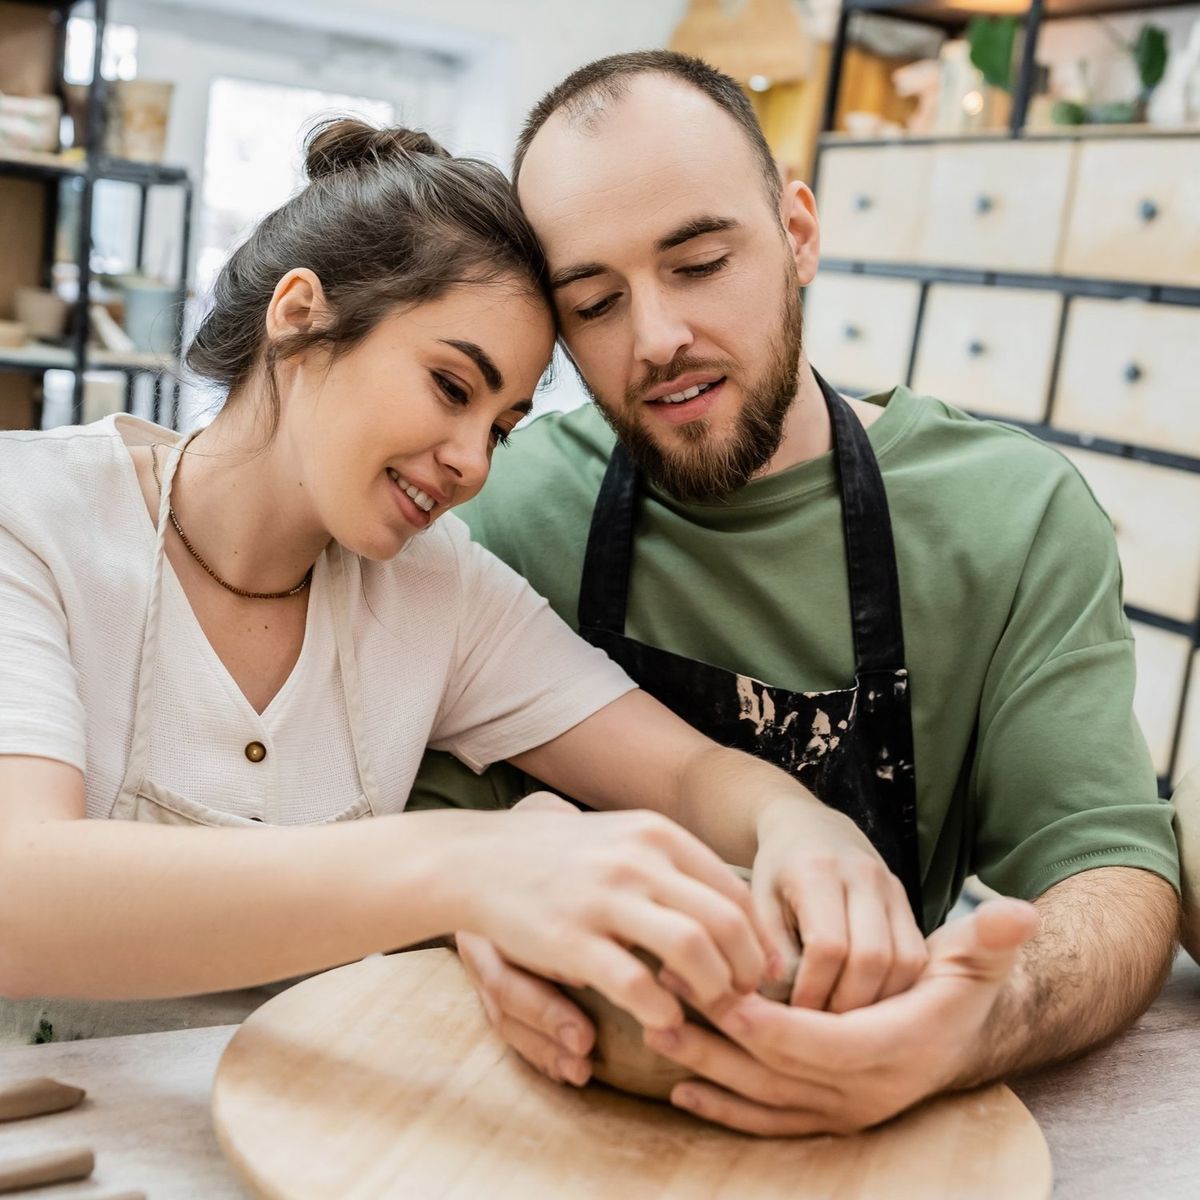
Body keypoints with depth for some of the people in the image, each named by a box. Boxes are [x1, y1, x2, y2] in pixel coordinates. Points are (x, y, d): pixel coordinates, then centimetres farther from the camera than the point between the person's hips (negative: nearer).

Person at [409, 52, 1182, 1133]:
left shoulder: (1018, 518, -10)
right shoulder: (520, 506, -7)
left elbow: (1114, 868, -12)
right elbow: (430, 801, -5)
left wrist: (984, 1023, -35)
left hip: (867, 1126, 2)